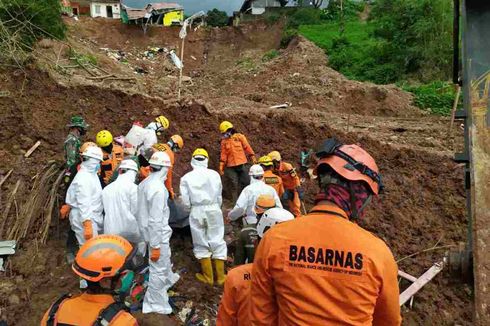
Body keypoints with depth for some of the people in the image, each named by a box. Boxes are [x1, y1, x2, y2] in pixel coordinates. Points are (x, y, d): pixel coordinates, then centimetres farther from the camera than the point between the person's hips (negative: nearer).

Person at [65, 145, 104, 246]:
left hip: (92, 218, 10)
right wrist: (87, 225, -31)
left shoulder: (92, 174, 15)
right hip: (85, 219, -10)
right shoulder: (83, 177, -18)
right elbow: (83, 203, -26)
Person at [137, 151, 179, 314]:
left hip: (148, 230, 9)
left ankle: (169, 279, 57)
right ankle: (155, 304, 22)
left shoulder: (144, 183, 0)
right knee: (158, 269, 7)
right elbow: (155, 220, -26)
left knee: (165, 258, 32)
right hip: (158, 233, -9)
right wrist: (155, 246, -20)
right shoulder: (158, 188, -26)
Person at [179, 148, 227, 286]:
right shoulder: (214, 174, -4)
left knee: (201, 244, 12)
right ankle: (220, 276, 15)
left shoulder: (186, 177, -5)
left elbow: (185, 202, -4)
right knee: (217, 242, 9)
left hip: (197, 212, 0)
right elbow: (219, 196, 3)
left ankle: (208, 277, 18)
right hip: (214, 210, 1)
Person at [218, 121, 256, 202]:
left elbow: (247, 147, 1)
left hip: (242, 164, -1)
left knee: (246, 182, 2)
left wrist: (252, 157, -6)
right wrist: (221, 167, 0)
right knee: (234, 184, 1)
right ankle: (235, 201, 8)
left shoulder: (240, 137, 2)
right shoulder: (224, 141, 8)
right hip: (231, 166, 1)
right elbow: (223, 154, 7)